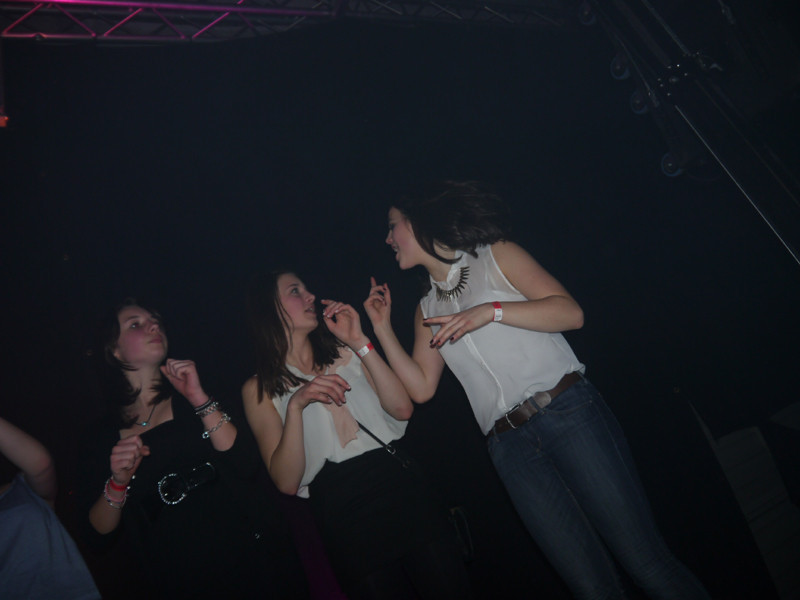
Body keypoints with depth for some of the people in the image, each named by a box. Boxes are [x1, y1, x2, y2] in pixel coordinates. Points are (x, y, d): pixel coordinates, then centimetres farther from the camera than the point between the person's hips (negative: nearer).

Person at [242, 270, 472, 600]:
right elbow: (287, 482, -4)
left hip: (401, 487, 2)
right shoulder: (259, 389, 6)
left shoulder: (344, 352, 15)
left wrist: (359, 341, -3)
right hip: (343, 514, -2)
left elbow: (402, 408, 0)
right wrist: (296, 405, -16)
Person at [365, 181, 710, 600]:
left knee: (644, 561, -6)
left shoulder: (495, 256, 7)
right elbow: (421, 388, 13)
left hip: (567, 411, -3)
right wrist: (382, 329, 9)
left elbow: (570, 312, -4)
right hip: (509, 446, 4)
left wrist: (492, 310, -15)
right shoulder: (427, 310, 21)